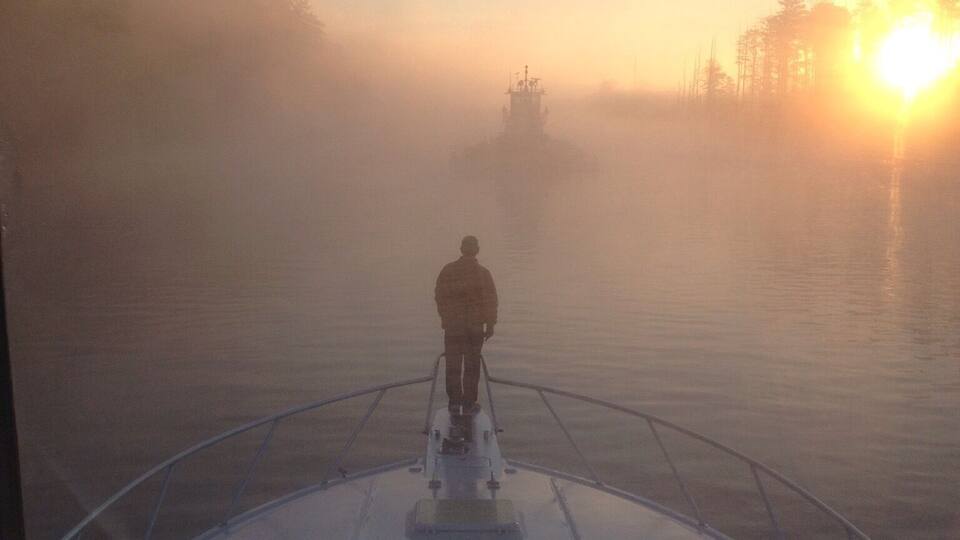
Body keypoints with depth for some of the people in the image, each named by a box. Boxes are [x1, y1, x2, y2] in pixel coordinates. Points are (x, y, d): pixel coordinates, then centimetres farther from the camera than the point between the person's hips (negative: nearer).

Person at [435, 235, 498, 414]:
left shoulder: (447, 271, -3)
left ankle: (454, 401, 5)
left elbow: (439, 297, 3)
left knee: (453, 365, 9)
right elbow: (491, 302, -6)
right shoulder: (483, 273, -5)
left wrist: (446, 318, 16)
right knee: (472, 365, 10)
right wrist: (490, 325, 2)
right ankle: (469, 403, 12)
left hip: (452, 325, 0)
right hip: (476, 326, 0)